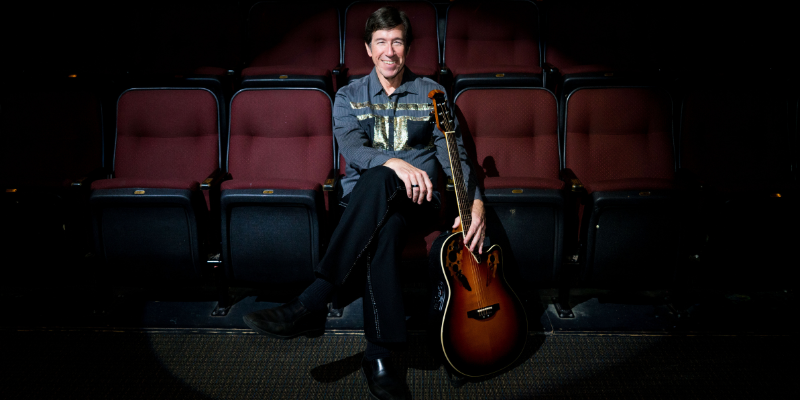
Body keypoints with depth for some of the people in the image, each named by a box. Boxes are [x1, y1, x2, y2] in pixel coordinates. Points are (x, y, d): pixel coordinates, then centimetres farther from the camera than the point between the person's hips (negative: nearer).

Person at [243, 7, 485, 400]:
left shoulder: (431, 93, 11)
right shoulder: (349, 96, 10)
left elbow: (453, 153, 4)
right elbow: (351, 147, -9)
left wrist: (475, 202, -15)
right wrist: (395, 162, -31)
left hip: (416, 195, 0)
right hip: (363, 195, 1)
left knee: (378, 182, -39)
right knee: (384, 227, -39)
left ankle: (312, 302, -41)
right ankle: (380, 357, -38)